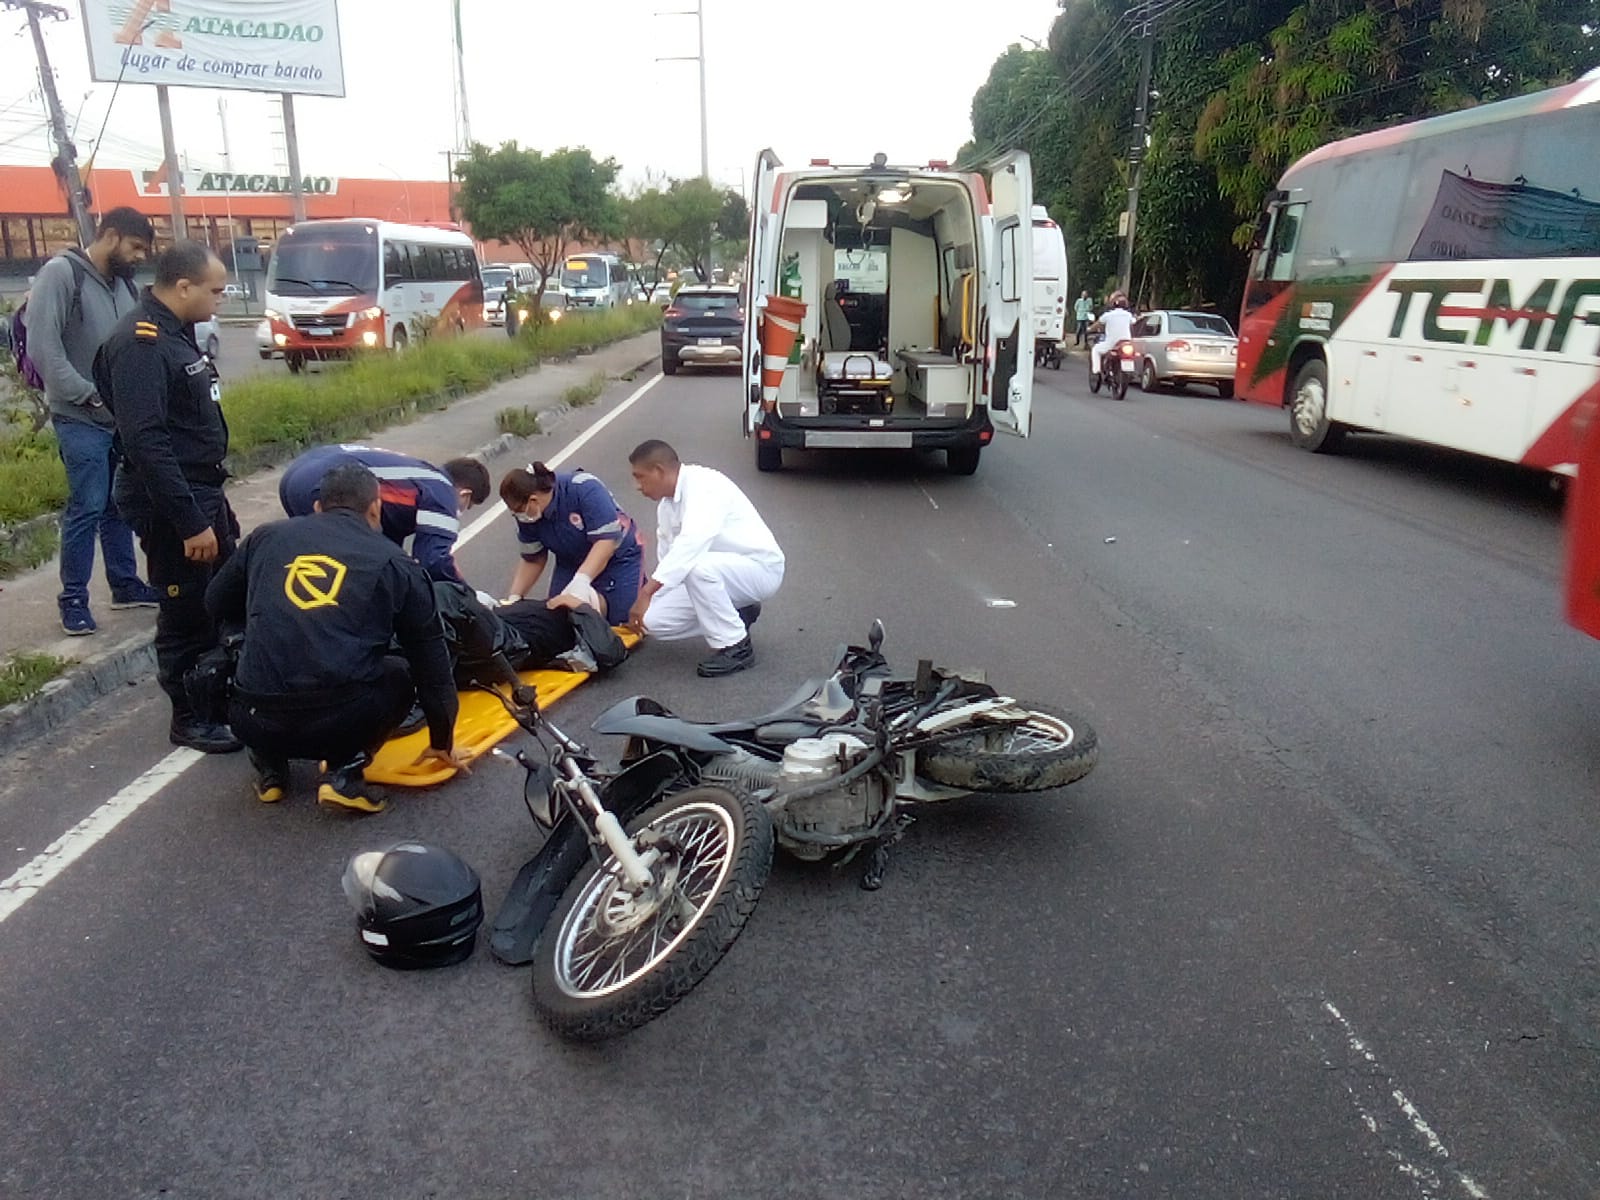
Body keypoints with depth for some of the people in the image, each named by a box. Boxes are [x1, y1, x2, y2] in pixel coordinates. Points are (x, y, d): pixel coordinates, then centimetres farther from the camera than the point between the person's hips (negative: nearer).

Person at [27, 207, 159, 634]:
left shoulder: (124, 283, 11)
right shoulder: (61, 273, -10)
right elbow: (43, 346, -16)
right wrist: (89, 395, -16)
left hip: (124, 416, 6)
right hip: (81, 419, -6)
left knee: (119, 505, 13)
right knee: (87, 508, -5)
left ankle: (125, 583, 24)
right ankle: (73, 599, 6)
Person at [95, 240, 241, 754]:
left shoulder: (176, 333, 11)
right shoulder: (140, 344, -20)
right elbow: (146, 442, -26)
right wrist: (190, 521, -26)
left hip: (202, 490, 10)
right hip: (170, 503, -10)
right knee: (188, 614, 2)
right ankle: (189, 717, 17)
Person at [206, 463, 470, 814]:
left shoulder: (267, 536, 14)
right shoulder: (396, 564, 8)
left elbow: (216, 605, 27)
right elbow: (431, 662, 14)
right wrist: (442, 741, 26)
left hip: (254, 720, 4)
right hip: (341, 720, -3)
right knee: (399, 676, 27)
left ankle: (270, 769, 21)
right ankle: (344, 773, 8)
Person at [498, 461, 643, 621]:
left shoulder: (585, 489, -31)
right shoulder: (527, 516, -12)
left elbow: (607, 539, -36)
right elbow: (533, 560, -2)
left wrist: (581, 579, -47)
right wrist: (514, 597, -14)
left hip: (616, 557, -5)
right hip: (571, 563, 5)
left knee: (620, 617, -17)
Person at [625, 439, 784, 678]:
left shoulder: (704, 485, -23)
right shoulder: (666, 505, 5)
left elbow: (692, 541, -39)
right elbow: (666, 558, 14)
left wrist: (646, 593, -43)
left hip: (760, 568, -9)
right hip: (719, 570, 9)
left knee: (697, 566, -38)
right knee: (654, 621, -6)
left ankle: (736, 647, -19)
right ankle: (735, 616, 11)